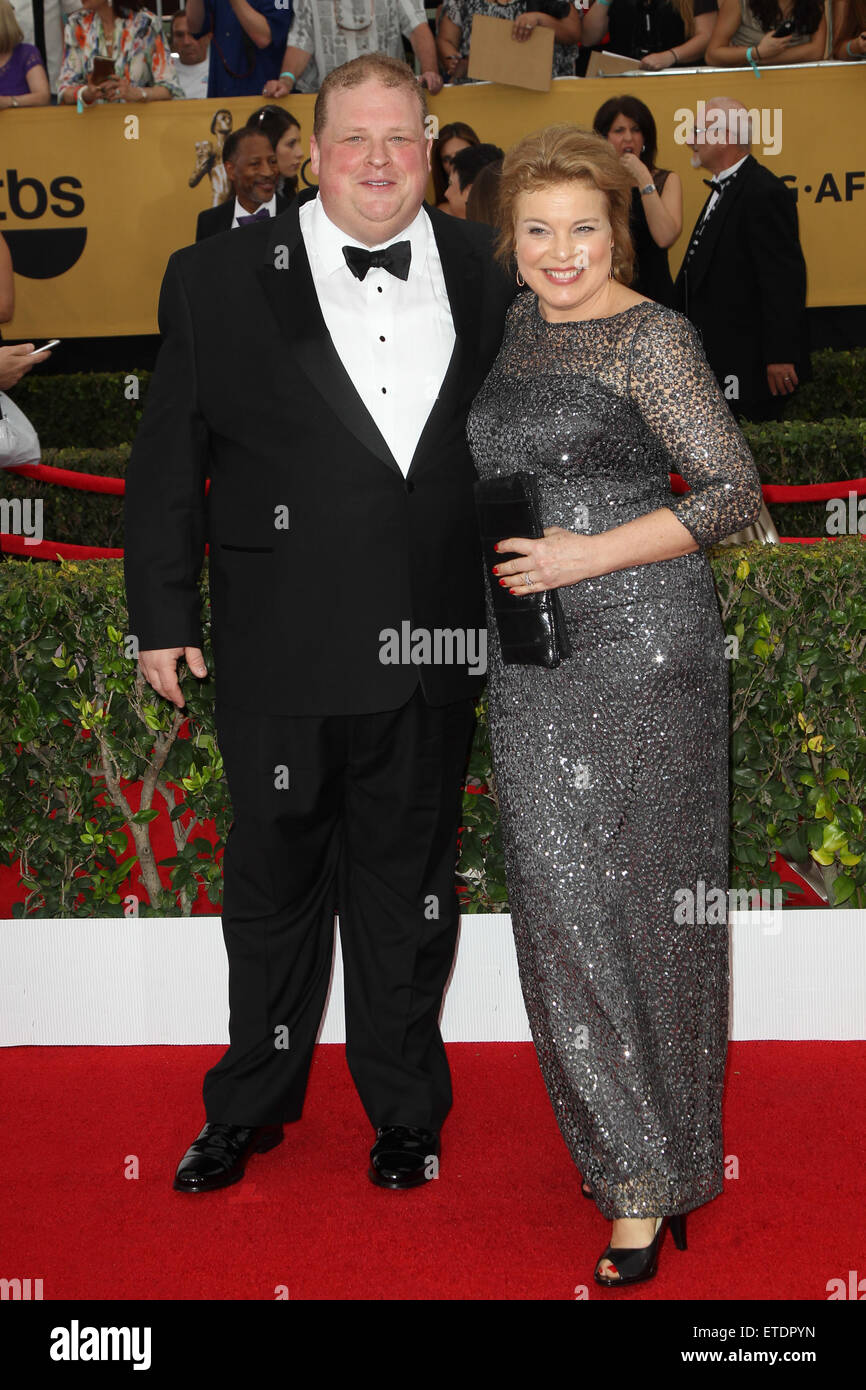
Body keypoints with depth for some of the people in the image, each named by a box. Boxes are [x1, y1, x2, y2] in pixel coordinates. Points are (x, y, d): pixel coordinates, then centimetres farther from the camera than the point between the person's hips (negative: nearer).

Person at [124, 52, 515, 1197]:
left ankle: (405, 1112, 32)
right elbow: (167, 461, 1)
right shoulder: (220, 278, 0)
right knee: (272, 883, 13)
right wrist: (162, 613, -1)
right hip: (280, 650, -1)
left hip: (430, 650, 2)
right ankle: (252, 1105, 33)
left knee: (410, 886, 14)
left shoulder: (485, 273, 5)